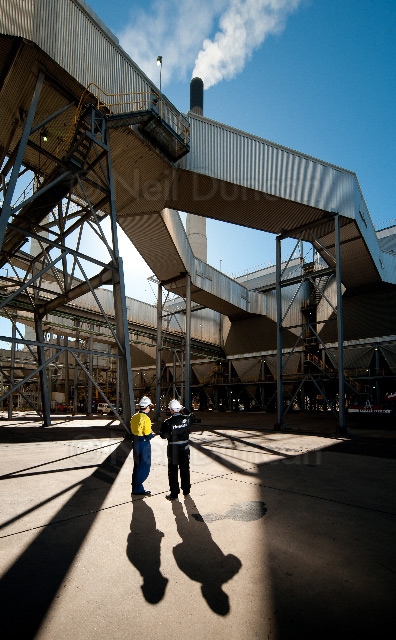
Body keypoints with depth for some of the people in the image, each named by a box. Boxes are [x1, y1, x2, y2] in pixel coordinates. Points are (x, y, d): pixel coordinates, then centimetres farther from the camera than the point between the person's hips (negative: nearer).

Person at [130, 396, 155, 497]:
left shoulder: (134, 417, 4)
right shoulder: (145, 419, -22)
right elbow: (148, 436, -22)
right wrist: (152, 434, -1)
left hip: (136, 443, 9)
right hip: (144, 445, -9)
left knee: (137, 466, 20)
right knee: (144, 468, 4)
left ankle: (136, 488, 32)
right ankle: (138, 489, 11)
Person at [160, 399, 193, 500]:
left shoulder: (168, 422, -20)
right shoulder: (186, 419, -8)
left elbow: (163, 436, -13)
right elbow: (191, 416, 14)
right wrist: (183, 409, 12)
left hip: (173, 449, -4)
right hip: (185, 447, 4)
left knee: (173, 471, 10)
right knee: (185, 469, 18)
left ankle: (174, 493, 16)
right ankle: (186, 491, 32)